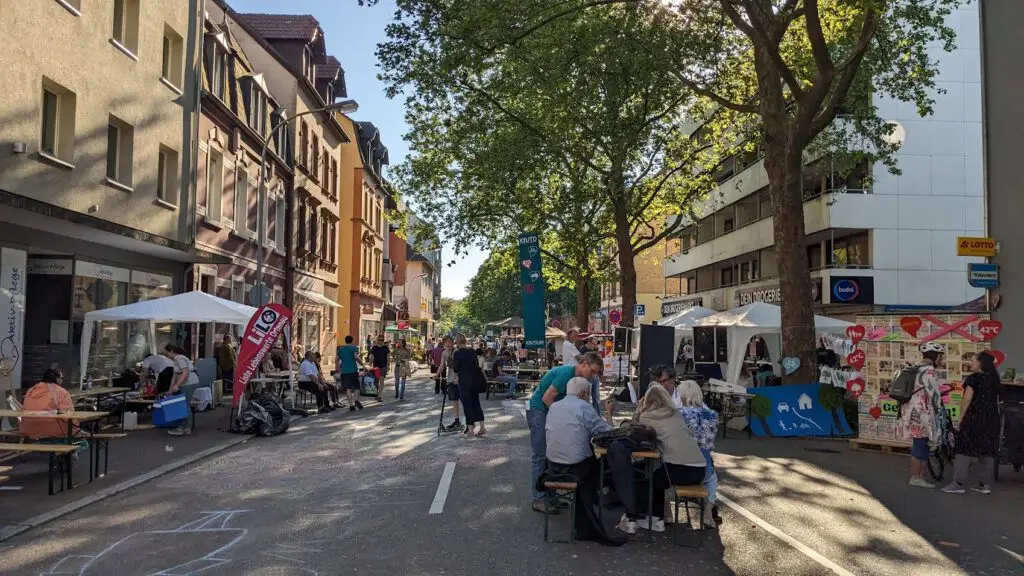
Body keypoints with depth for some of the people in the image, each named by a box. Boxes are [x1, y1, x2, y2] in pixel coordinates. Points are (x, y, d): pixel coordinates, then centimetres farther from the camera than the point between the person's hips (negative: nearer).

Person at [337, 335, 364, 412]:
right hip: (353, 370, -2)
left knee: (348, 388, 1)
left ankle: (351, 405, -6)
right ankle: (356, 400, -13)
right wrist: (362, 365, -7)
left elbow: (337, 360, 13)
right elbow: (356, 357, -14)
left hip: (344, 371, 2)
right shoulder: (354, 347, 1)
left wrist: (339, 370, 21)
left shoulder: (340, 349, 14)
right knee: (356, 387, 10)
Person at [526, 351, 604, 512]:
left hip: (550, 412, 9)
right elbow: (547, 398, -23)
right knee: (540, 456, -7)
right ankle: (539, 500, -2)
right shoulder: (566, 373, -22)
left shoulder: (577, 377, 6)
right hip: (538, 411, -9)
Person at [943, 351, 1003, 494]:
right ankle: (985, 484, 13)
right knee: (987, 451, 10)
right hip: (991, 420, 7)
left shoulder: (973, 378, -8)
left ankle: (959, 483, -7)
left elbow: (967, 400, -14)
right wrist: (992, 415, 16)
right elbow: (997, 401, 11)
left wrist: (961, 418, -9)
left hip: (974, 418, -7)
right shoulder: (994, 380, 12)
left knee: (965, 450, -5)